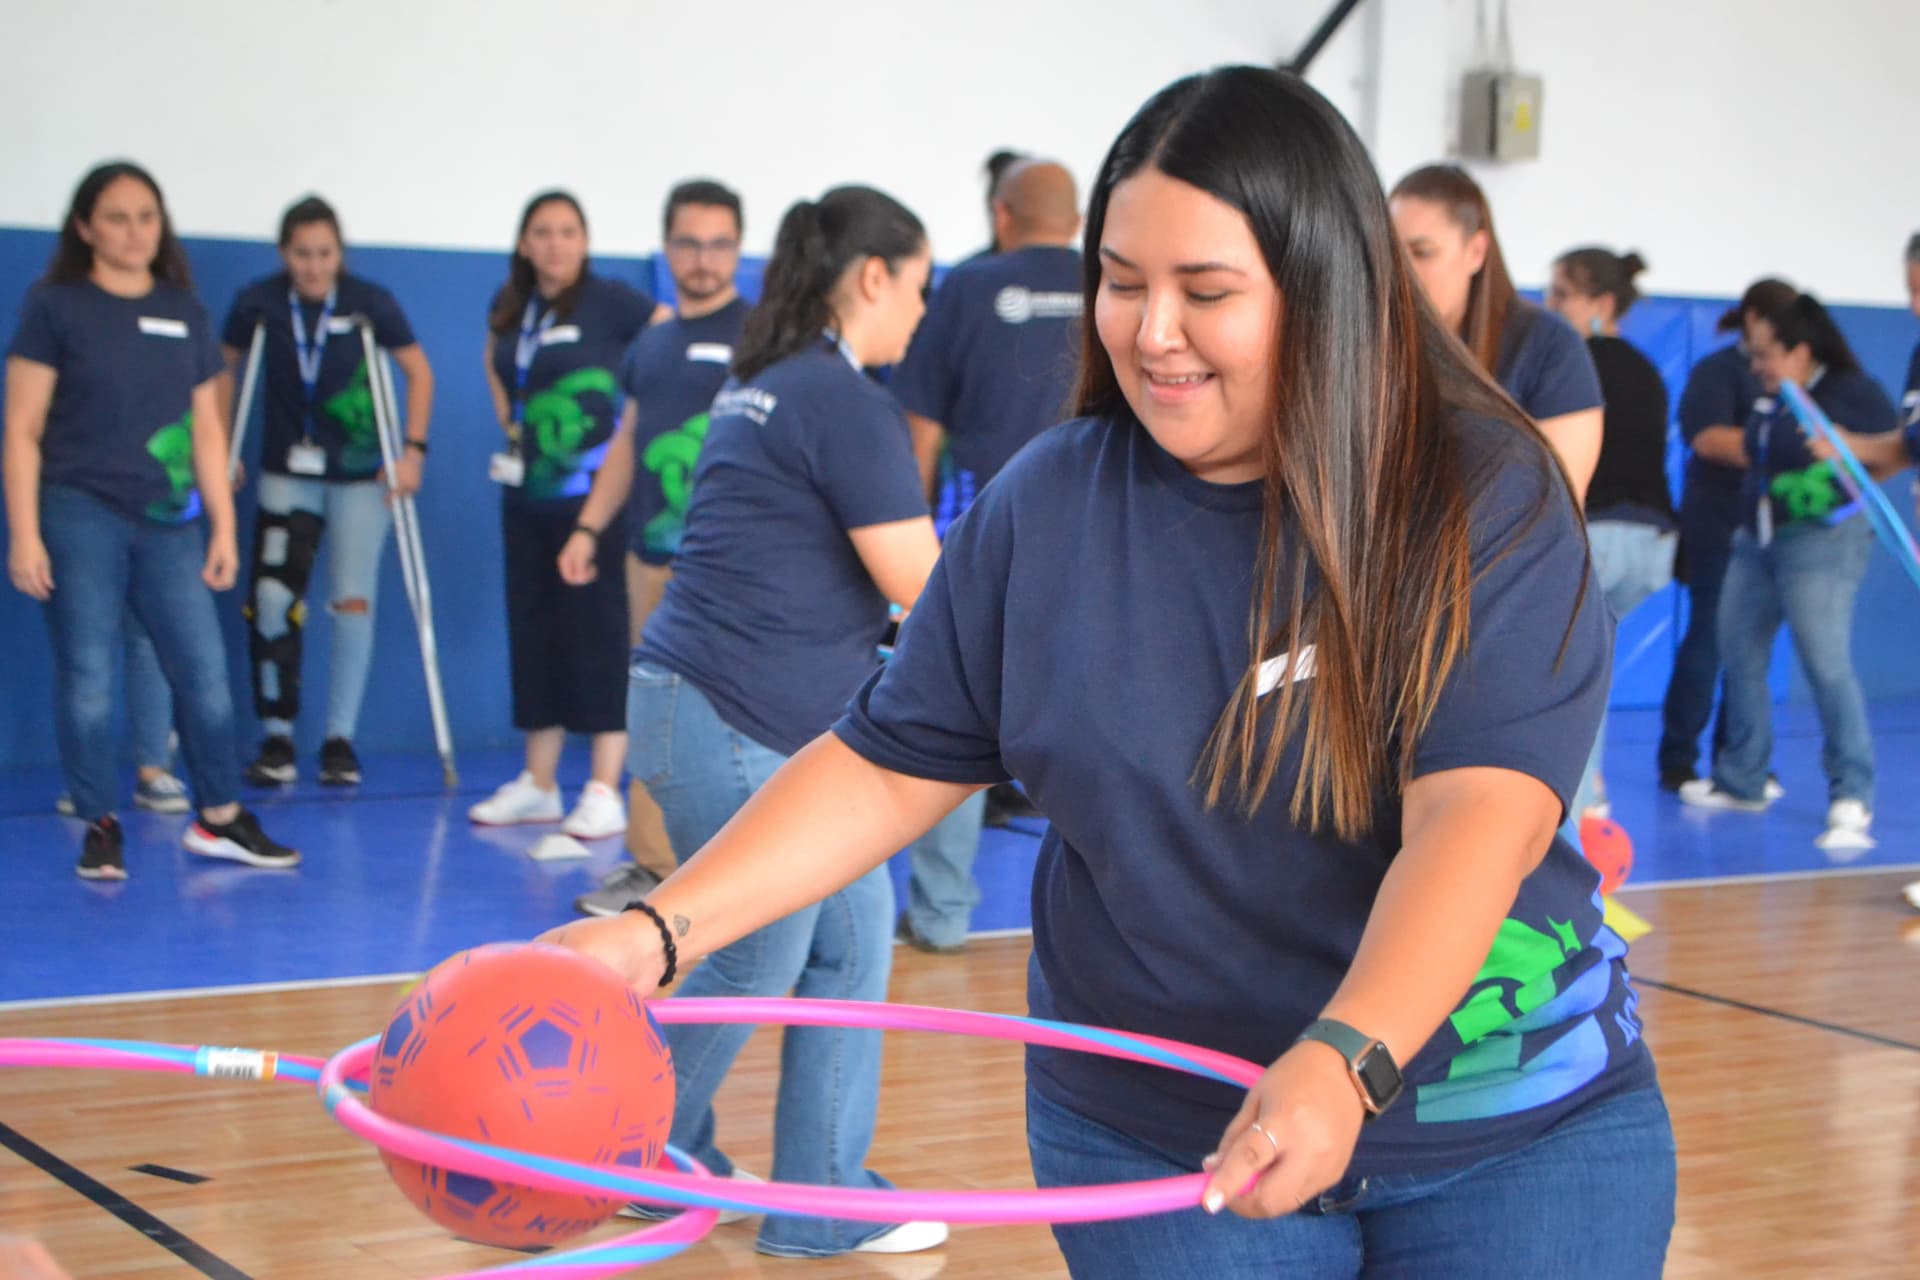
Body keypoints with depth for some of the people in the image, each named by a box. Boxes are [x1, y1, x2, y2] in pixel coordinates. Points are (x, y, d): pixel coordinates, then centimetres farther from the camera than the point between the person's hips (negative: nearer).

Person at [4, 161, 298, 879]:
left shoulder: (185, 313, 12)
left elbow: (207, 430, 14)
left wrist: (222, 527, 10)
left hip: (168, 523, 3)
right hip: (80, 516, -3)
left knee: (205, 672, 2)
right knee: (88, 680, -2)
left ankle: (220, 818, 16)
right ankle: (99, 828, 11)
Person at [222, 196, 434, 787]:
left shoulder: (369, 303, -11)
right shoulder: (258, 304, -7)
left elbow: (419, 372, -1)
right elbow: (222, 373, 7)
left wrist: (413, 450, -7)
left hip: (360, 476, -1)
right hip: (287, 474, 1)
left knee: (354, 604, -1)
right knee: (272, 599, -11)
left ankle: (340, 739, 11)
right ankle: (277, 739, -1)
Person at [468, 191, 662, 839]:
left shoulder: (609, 301, -8)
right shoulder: (509, 306, 11)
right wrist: (507, 416, 15)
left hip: (594, 489, -7)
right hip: (527, 493, 7)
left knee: (598, 632, -5)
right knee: (533, 631, 11)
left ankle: (604, 791, -1)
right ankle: (538, 784, 20)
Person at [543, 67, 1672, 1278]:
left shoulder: (1487, 498, -14)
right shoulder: (1044, 509, -4)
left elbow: (1482, 812, -26)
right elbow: (890, 765, 1)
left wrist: (1343, 1063, -41)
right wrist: (659, 931, -11)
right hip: (1155, 1141, 2)